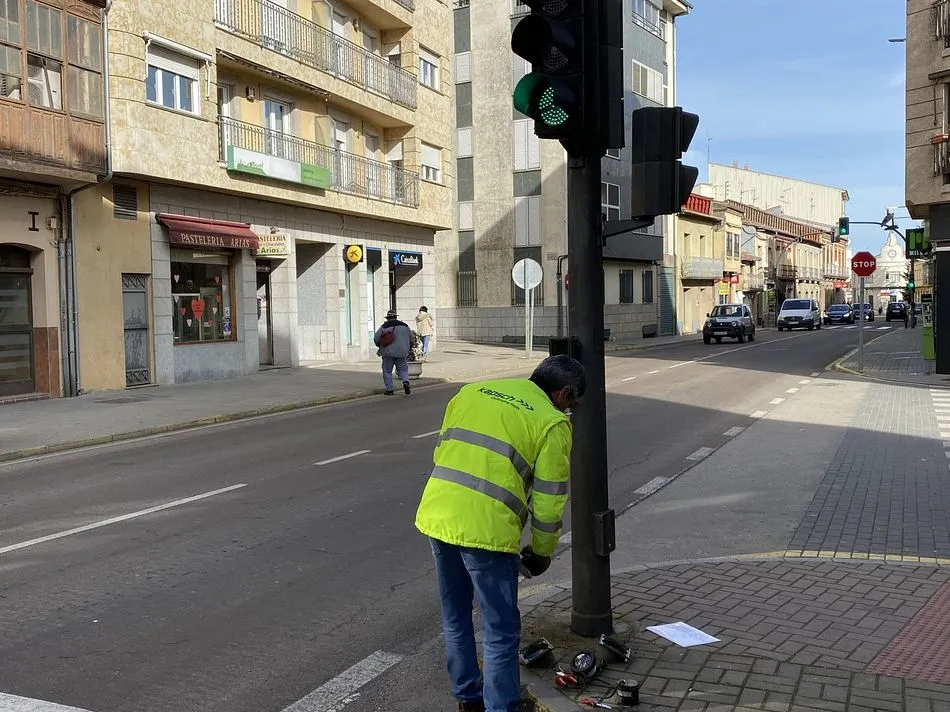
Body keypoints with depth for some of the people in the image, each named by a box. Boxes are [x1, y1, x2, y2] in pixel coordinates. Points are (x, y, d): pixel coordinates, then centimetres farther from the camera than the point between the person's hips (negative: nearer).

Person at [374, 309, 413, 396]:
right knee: (403, 369, 14)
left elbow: (376, 338, -6)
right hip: (401, 353, 3)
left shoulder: (384, 326, -5)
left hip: (388, 352, -3)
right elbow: (411, 339, 14)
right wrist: (408, 350, 27)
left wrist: (380, 346, 14)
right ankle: (405, 382, -13)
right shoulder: (405, 326, 8)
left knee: (387, 371, 8)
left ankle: (389, 389, 6)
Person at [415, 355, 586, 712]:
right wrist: (542, 552, 15)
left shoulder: (472, 390, 16)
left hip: (436, 516, 7)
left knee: (455, 619, 23)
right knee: (501, 633, 9)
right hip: (485, 529, -7)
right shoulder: (552, 422, -1)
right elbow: (549, 500, -1)